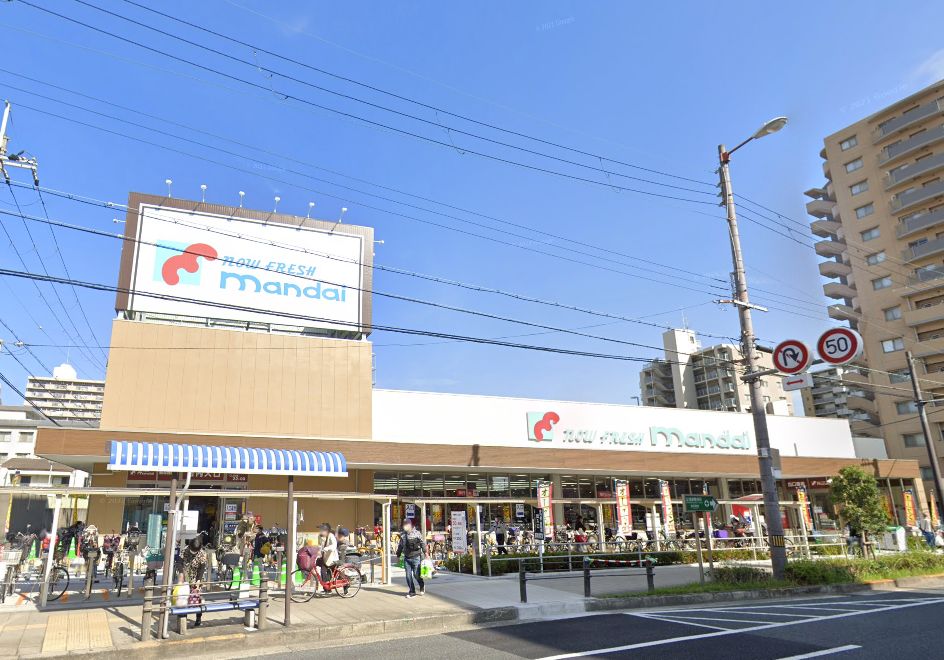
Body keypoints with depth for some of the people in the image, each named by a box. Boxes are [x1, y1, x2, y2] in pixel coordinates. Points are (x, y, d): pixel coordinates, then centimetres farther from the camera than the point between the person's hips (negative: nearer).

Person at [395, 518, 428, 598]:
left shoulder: (417, 533, -6)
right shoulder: (403, 535, 8)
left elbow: (423, 543, -5)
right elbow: (400, 546, 19)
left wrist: (425, 552, -13)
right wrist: (398, 555, 21)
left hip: (416, 557, -4)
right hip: (407, 558, 4)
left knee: (416, 574, -2)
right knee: (408, 575, 3)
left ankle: (422, 586, 26)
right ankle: (412, 592, 13)